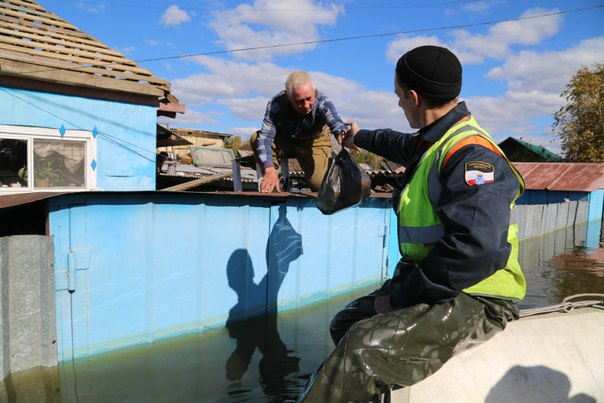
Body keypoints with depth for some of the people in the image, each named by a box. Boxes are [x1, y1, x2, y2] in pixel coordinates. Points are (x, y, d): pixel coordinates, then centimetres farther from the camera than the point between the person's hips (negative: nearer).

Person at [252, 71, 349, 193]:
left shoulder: (322, 102, -31)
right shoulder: (276, 103, -29)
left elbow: (334, 121, -50)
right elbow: (265, 136, -37)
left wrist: (344, 134, -76)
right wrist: (269, 170, -52)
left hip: (314, 143, -1)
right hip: (283, 140, 1)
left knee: (321, 185, -19)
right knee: (256, 138, -28)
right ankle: (271, 187, -12)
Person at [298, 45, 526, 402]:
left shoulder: (470, 154, -21)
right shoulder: (438, 142, 11)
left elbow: (476, 250, -31)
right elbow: (405, 145, 35)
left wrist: (401, 297, -21)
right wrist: (360, 138, 53)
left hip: (475, 303, -10)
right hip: (435, 287, 10)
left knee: (364, 348, -30)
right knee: (346, 325, 14)